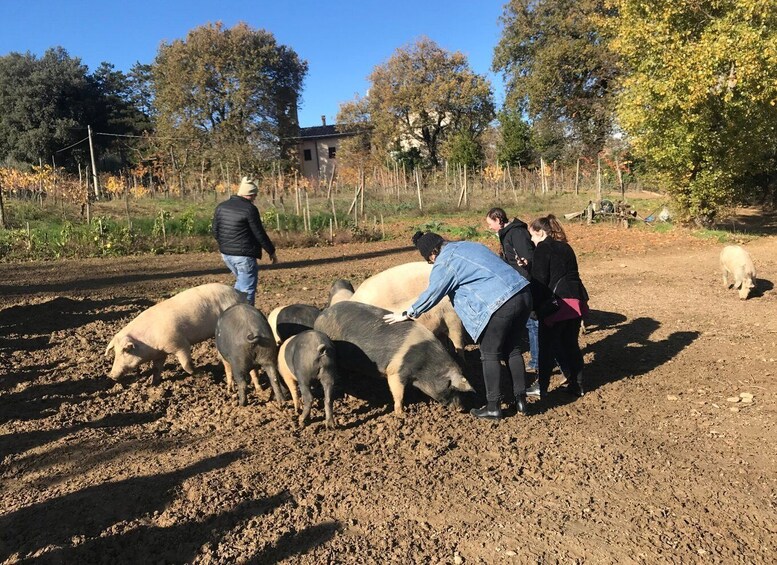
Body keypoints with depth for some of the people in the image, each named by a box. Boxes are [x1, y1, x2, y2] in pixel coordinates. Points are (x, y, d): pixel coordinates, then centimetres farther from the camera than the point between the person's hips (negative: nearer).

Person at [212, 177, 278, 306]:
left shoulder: (221, 207, 8)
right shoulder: (250, 209, -14)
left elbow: (215, 231, 14)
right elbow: (260, 234, -12)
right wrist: (271, 251, -1)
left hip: (226, 254, 8)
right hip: (244, 255, -8)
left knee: (241, 282, 25)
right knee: (247, 289, 0)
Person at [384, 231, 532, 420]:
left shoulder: (445, 262, -4)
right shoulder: (468, 245, 21)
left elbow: (432, 294, -1)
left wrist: (407, 314, 11)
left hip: (500, 303, -9)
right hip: (523, 294, 9)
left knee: (490, 355, 5)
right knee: (513, 349, 19)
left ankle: (493, 407, 12)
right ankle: (521, 399, 25)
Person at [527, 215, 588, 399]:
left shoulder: (543, 248, -5)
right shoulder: (565, 247, 18)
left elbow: (539, 280, -11)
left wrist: (535, 306, -7)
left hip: (557, 302, -7)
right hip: (577, 300, 8)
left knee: (548, 345, 2)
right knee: (570, 344, 16)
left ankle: (541, 387, 8)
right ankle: (577, 385, 22)